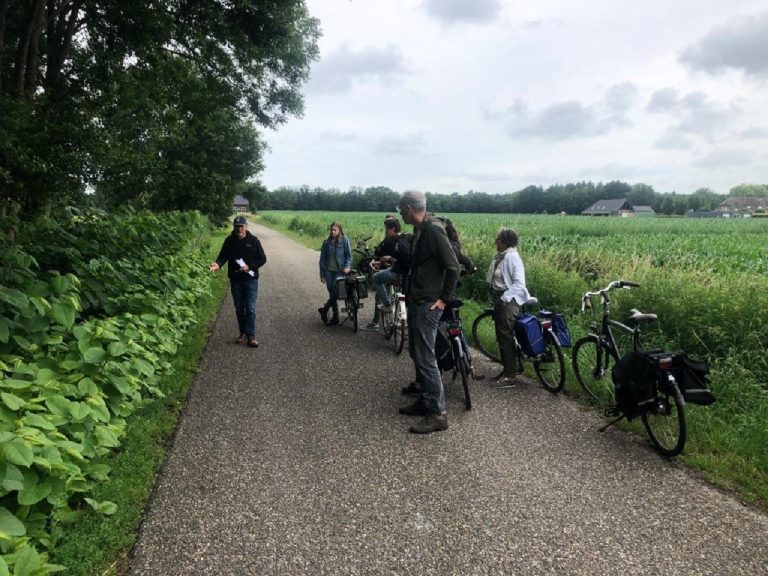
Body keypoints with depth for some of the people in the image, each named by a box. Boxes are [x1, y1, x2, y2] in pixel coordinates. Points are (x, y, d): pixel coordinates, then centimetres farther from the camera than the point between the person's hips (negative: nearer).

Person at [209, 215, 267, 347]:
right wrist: (218, 264, -27)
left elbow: (262, 259, -1)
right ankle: (243, 333, 23)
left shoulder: (254, 240, -3)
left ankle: (251, 336, -3)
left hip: (251, 279, -2)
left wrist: (250, 267, -15)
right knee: (239, 308, 11)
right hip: (235, 280, 3)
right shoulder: (229, 241, 1)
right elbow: (223, 256, -4)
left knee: (250, 308, -6)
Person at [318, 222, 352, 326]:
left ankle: (324, 309, 15)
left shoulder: (344, 240, -1)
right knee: (332, 293, 2)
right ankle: (335, 318, 11)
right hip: (329, 270, 3)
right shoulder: (326, 242, 7)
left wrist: (347, 266, -17)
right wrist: (322, 274, 6)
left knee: (335, 293, -10)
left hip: (339, 271, -3)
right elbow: (322, 258, 9)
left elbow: (349, 255, 0)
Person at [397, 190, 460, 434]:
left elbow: (453, 266, -20)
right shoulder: (420, 230, 12)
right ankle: (425, 401, 28)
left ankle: (438, 414, 1)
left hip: (428, 305, -10)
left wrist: (444, 298, -16)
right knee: (416, 353, 16)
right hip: (417, 302, 10)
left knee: (425, 358, -7)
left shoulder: (433, 229, -18)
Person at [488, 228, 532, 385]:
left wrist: (504, 298, -22)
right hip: (500, 299, 9)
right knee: (501, 336, 14)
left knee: (506, 337, -4)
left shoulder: (512, 257, -17)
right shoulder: (501, 256, 10)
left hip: (508, 301, -9)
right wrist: (496, 299, 11)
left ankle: (510, 376, 4)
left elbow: (519, 284, -21)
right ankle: (506, 370, 26)